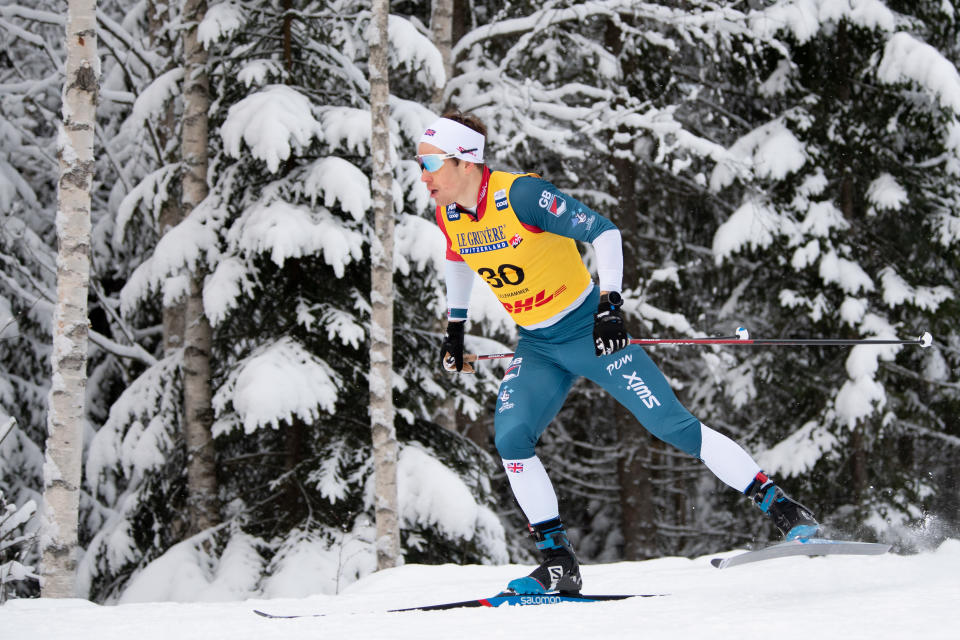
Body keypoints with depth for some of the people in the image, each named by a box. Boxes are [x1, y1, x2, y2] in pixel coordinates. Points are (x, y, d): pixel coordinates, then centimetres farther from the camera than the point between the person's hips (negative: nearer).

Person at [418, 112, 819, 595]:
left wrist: (610, 303, -29)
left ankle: (779, 506, -1)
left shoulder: (521, 195, -24)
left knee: (673, 425, -9)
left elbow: (603, 232, -20)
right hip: (537, 348, 6)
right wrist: (455, 326, 24)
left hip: (591, 332, -6)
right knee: (510, 437, -16)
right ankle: (559, 564, -9)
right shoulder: (448, 215, -4)